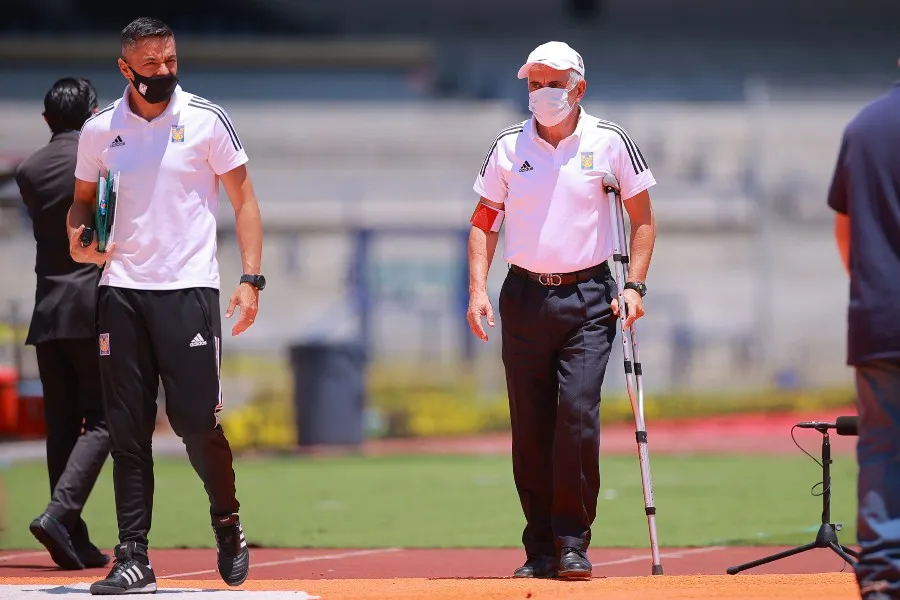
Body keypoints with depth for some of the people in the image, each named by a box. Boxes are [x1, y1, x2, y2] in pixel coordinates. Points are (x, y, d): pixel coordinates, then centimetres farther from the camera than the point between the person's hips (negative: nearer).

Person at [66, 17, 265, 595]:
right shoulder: (100, 129, 7)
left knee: (197, 419, -6)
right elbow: (83, 200, 19)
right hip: (121, 291, 3)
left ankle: (228, 525, 20)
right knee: (127, 428, 0)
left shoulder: (207, 119, -1)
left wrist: (251, 278, -8)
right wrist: (77, 236, -4)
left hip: (189, 289, -3)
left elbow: (244, 199, 2)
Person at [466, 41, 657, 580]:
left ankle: (573, 543, -6)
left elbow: (643, 218, 7)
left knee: (578, 414, -14)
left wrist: (635, 286, -3)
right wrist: (478, 288, -1)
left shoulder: (609, 143, 0)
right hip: (524, 297, 2)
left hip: (588, 298, -2)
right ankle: (540, 549, 9)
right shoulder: (508, 147, 5)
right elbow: (484, 222, 11)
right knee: (530, 427, 2)